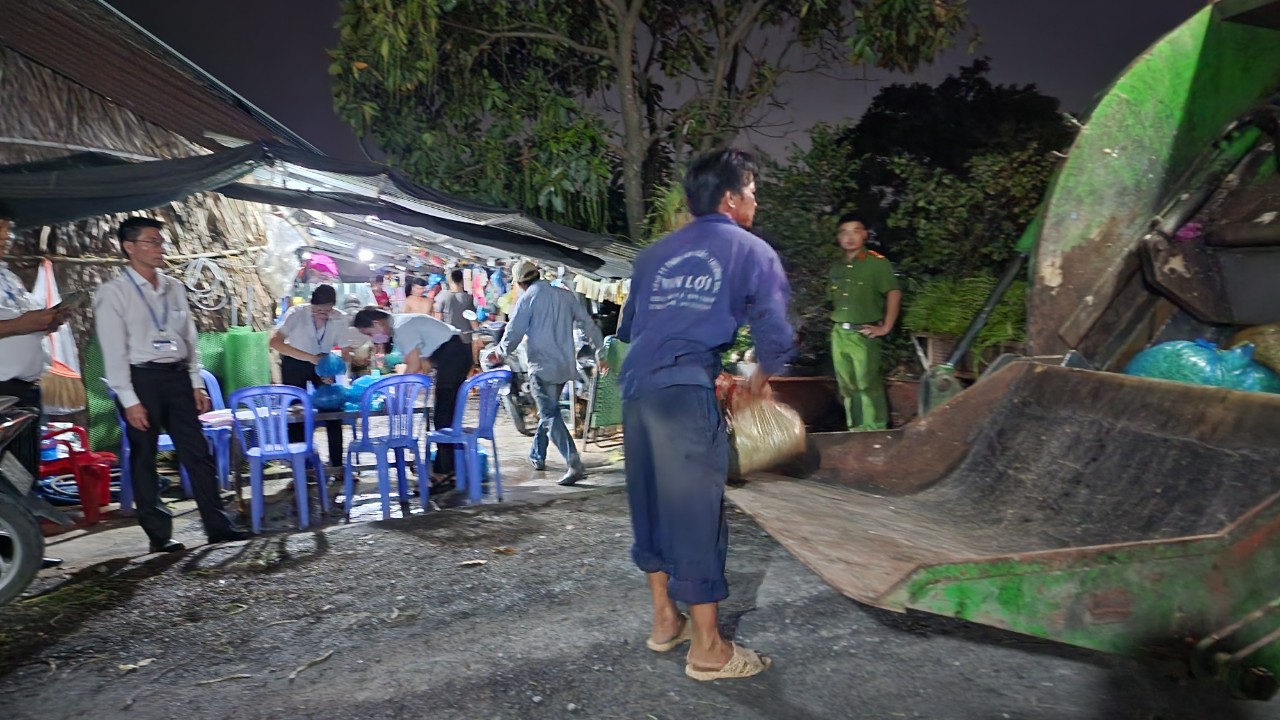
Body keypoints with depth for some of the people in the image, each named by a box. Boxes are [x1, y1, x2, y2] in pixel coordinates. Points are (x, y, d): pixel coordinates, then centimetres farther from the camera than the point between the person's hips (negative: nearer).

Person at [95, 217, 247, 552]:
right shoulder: (114, 292, -5)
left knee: (197, 453, 4)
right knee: (144, 459, 6)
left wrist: (197, 384, 9)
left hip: (177, 377, 5)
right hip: (142, 378, -5)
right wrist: (130, 400, -12)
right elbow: (114, 351, -8)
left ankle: (217, 524, 9)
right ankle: (159, 534, 15)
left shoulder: (174, 288, 11)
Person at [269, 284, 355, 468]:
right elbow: (275, 342, -36)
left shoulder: (341, 319, -22)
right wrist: (310, 357, -43)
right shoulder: (297, 313, -27)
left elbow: (346, 353, -14)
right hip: (294, 363, -2)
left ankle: (337, 465, 9)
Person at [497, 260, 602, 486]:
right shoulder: (565, 295, 7)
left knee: (550, 417, -6)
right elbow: (587, 323, 7)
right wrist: (600, 349, 14)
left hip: (542, 367, -6)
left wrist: (502, 351, 12)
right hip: (565, 366, 6)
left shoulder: (527, 299, -8)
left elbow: (513, 333, -7)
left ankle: (574, 464, -18)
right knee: (548, 411, 22)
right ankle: (537, 456, 35)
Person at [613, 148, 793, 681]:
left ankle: (664, 620, 30)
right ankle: (707, 648, 12)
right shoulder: (751, 251, 5)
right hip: (687, 392, -6)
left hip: (636, 390, 6)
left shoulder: (655, 254, 20)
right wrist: (761, 377, 16)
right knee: (696, 511, 1)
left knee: (650, 502, 16)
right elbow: (775, 332, -2)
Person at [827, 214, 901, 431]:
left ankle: (875, 431, 3)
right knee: (847, 385, 13)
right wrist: (837, 323, 8)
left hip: (863, 334, -6)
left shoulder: (877, 262, -6)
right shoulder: (837, 268, 13)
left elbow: (894, 293, -13)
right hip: (839, 334, 7)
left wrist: (886, 327, -14)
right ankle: (855, 429, 24)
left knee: (867, 385, -5)